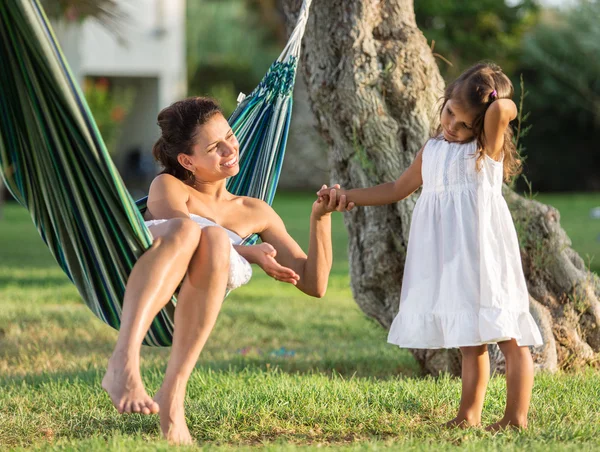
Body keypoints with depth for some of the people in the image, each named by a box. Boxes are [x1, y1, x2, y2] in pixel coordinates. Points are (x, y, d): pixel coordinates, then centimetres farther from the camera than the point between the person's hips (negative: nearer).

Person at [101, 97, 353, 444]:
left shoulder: (256, 213, 32)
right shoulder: (167, 186, 26)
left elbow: (315, 284, 26)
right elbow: (182, 230, 2)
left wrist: (320, 217, 11)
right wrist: (249, 253, -13)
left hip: (198, 292, 2)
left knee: (214, 239, -35)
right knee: (185, 229, -37)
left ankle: (173, 393, -47)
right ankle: (124, 364, -61)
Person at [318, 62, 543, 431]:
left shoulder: (488, 146, -4)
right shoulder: (433, 150, 16)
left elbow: (503, 110, -27)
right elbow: (398, 189, 28)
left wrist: (495, 104, -4)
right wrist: (346, 197, 23)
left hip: (484, 257, -6)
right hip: (449, 261, 6)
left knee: (509, 338, -5)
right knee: (470, 342, 11)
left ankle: (516, 417, -4)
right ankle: (469, 415, 16)